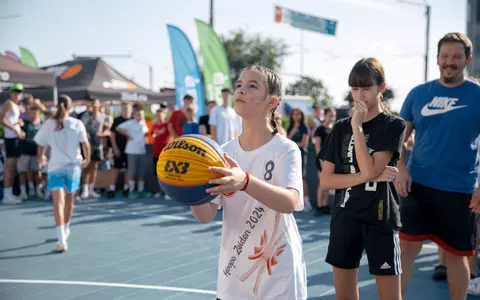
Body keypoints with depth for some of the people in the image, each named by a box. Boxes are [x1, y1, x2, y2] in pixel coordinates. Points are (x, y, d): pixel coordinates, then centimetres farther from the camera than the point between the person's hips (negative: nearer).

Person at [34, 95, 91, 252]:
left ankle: (62, 240, -21)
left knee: (58, 203, -7)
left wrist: (41, 157, 23)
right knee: (69, 200, 21)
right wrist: (87, 159, 7)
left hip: (55, 167, -1)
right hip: (73, 166, 1)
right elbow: (85, 144, -10)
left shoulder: (48, 124, -1)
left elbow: (41, 146, 2)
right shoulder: (77, 124, -2)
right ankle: (65, 230, 41)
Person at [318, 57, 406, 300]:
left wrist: (357, 127, -15)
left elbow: (369, 170, -18)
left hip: (380, 218, -4)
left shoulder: (393, 126, -5)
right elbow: (325, 180, -2)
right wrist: (367, 176, -13)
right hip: (344, 217, 4)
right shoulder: (341, 128, 6)